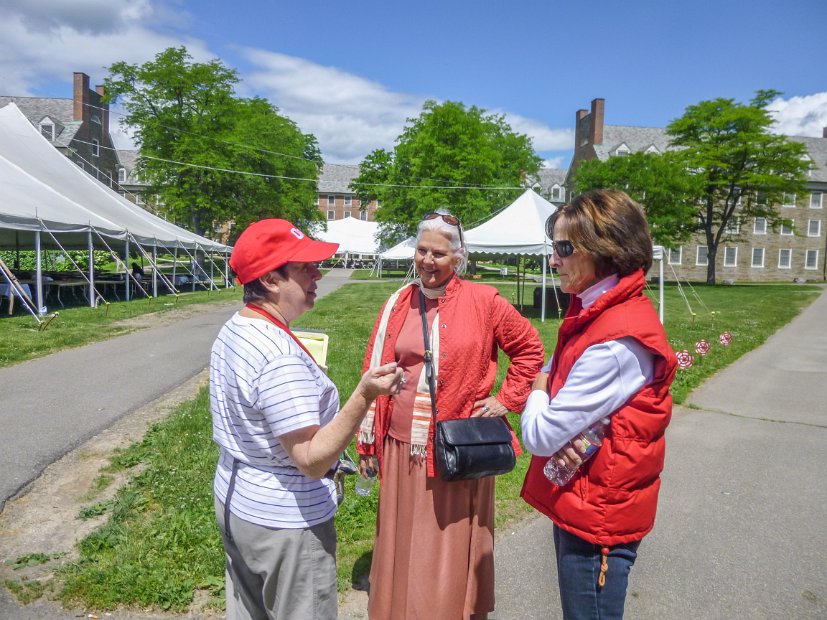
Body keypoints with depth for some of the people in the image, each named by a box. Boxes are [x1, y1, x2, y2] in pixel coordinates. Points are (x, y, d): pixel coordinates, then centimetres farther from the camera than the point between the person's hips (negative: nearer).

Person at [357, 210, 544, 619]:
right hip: (402, 446, 3)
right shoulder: (398, 304, 4)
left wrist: (507, 400, 0)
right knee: (403, 543, 17)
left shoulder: (483, 301, -6)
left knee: (450, 548, 10)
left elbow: (530, 349, 5)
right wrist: (367, 440, 8)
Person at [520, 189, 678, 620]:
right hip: (577, 500, 9)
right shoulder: (594, 312, 1)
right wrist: (565, 429, -13)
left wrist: (538, 392, -6)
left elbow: (539, 436, -26)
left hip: (596, 515, -9)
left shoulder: (617, 343, -29)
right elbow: (553, 373, 8)